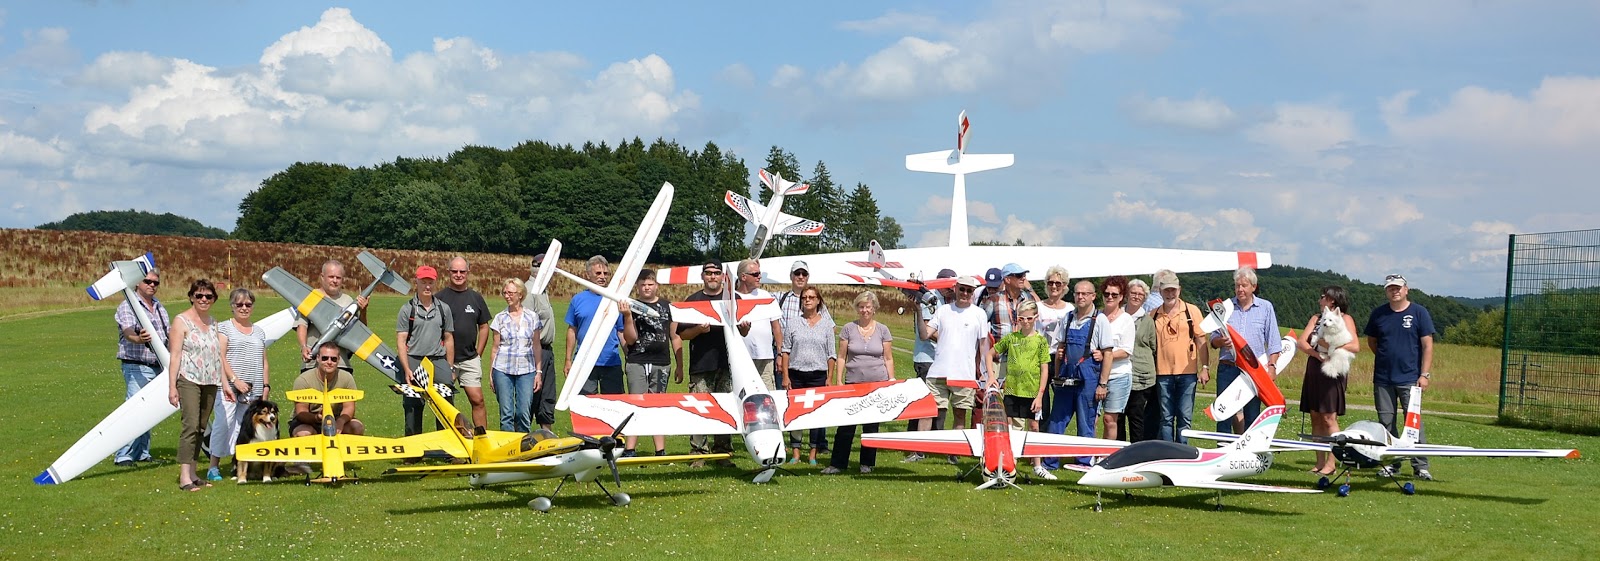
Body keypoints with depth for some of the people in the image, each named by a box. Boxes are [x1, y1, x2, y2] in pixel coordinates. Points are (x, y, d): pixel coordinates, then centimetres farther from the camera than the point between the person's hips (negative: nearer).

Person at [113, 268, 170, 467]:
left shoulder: (159, 307, 18)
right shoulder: (127, 306, -6)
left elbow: (169, 335, 22)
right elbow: (128, 332, -23)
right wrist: (139, 339, -44)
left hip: (157, 366, 7)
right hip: (136, 367, -7)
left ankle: (142, 452, 16)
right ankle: (123, 455, -12)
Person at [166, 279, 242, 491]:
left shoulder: (213, 323, 16)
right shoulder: (182, 321, -2)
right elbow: (174, 355, -6)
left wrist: (228, 381, 15)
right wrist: (172, 386, -12)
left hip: (210, 382, 6)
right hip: (189, 380, -6)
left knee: (201, 427, 7)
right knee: (191, 425, -15)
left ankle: (193, 473, 12)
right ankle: (184, 476, -17)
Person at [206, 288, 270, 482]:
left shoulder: (259, 332, 18)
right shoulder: (224, 328, 3)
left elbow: (263, 362, 21)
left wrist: (266, 385, 12)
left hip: (253, 389, 4)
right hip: (229, 387, -4)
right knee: (223, 423, -10)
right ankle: (214, 466, -4)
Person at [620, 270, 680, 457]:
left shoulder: (667, 306, 9)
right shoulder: (632, 306, 3)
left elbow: (675, 338, 12)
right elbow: (630, 339, -3)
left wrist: (680, 366, 10)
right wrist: (627, 317, -17)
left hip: (661, 364, 2)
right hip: (637, 363, -2)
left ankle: (661, 451, 10)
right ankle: (629, 450, -10)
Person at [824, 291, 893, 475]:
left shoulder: (882, 330, 6)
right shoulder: (848, 329, 5)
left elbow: (888, 359, 8)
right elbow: (841, 357, 6)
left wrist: (892, 381, 2)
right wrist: (838, 381, 0)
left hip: (877, 384, 0)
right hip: (853, 382, 0)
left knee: (871, 425, 6)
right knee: (846, 424, -3)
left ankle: (867, 463, 15)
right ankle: (837, 463, 2)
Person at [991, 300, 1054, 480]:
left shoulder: (1041, 341, -1)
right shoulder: (1011, 338, 3)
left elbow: (1044, 370, -2)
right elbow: (991, 354, 14)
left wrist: (1040, 395, -7)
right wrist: (991, 376, 4)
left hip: (1032, 392, -1)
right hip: (1012, 390, 1)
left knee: (1034, 427, 7)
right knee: (1012, 429, 4)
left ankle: (1038, 466, 17)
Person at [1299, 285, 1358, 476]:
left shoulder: (1345, 319, 1)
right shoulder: (1316, 318, 18)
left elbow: (1355, 346, -12)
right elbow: (1301, 342, 7)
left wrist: (1330, 345, -16)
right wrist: (1316, 353, -11)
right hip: (1314, 372, 6)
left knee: (1329, 418, -10)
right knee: (1315, 417, 3)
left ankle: (1331, 464, -9)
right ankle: (1320, 463, 5)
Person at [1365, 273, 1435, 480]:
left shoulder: (1419, 312, 0)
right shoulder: (1378, 314, 9)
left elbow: (1427, 345, -1)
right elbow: (1371, 341, 21)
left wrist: (1424, 374, -8)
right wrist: (1385, 358, 8)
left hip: (1410, 378, -3)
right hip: (1382, 379, 3)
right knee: (1386, 422, 5)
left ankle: (1421, 465, -4)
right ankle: (1390, 463, 13)